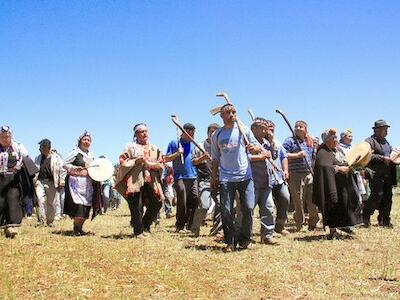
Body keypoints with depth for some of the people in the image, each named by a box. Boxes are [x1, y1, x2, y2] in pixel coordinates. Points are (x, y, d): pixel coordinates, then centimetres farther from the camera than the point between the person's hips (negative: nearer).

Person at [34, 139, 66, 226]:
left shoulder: (56, 157, 1)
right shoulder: (38, 158, 15)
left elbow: (62, 169, 0)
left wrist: (62, 181, -6)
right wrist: (33, 181, 16)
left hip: (51, 183, -3)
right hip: (40, 181, 3)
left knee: (51, 202, 3)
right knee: (41, 201, -12)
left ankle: (50, 221, 16)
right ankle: (42, 221, -12)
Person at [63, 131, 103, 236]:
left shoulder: (91, 155, 17)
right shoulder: (75, 152, -3)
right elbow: (65, 164, -6)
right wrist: (76, 168, -20)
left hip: (88, 184, 7)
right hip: (76, 182, -7)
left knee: (86, 207, 4)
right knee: (79, 205, -15)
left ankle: (80, 228, 16)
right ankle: (76, 229, -4)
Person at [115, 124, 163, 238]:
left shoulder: (154, 148, 19)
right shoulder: (130, 147, 8)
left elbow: (160, 164, 11)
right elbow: (123, 162, 1)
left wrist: (149, 163, -6)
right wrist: (136, 161, -13)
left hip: (151, 181, 4)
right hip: (135, 180, -4)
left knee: (157, 203, -5)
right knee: (136, 206, -7)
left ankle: (145, 225, 17)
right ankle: (139, 231, 7)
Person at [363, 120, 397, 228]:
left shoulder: (385, 141, 21)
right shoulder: (370, 141, -6)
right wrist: (383, 158, -21)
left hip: (387, 174, 8)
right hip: (376, 174, -8)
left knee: (387, 197, 6)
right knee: (377, 194, -11)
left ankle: (385, 220, 14)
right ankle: (365, 217, 3)